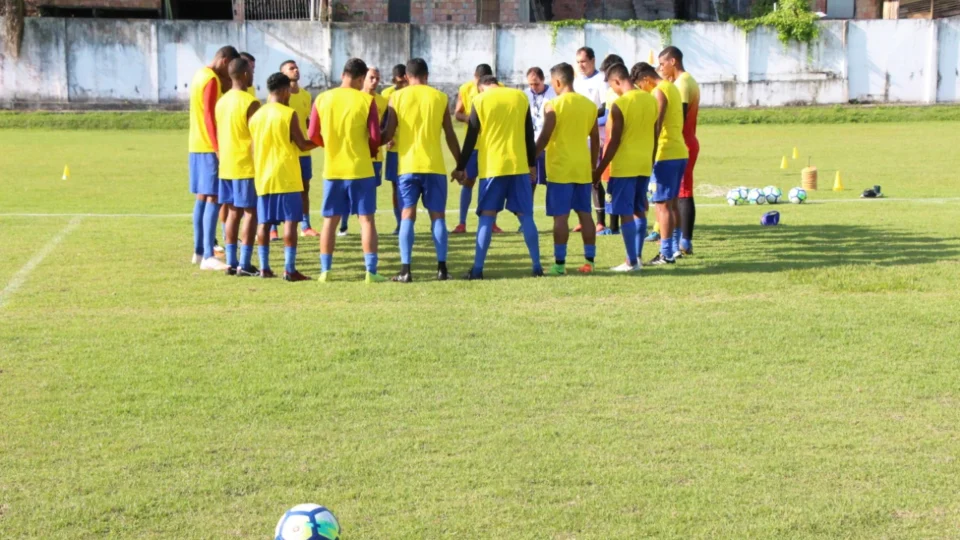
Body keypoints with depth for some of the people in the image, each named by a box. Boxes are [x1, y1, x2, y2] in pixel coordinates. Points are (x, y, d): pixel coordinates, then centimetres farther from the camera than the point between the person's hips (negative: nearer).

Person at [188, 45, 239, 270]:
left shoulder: (200, 75, 16)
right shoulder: (212, 80, -14)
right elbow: (209, 115, -20)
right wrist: (217, 148, -22)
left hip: (196, 146, 10)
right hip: (209, 147, -10)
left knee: (202, 197, 13)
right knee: (213, 198, -11)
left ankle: (199, 252, 17)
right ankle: (208, 256, -15)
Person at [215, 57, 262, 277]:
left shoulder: (222, 101, 11)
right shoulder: (250, 103, -14)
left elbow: (218, 135, 15)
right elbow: (257, 137, -15)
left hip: (226, 166, 8)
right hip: (246, 166, -8)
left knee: (233, 212, 11)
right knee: (251, 213, -3)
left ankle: (231, 262, 10)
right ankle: (244, 264, -6)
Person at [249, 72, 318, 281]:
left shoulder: (256, 116, 8)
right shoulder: (289, 114, -8)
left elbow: (253, 149, 11)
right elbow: (303, 146, -6)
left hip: (263, 177, 6)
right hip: (287, 177, -6)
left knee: (264, 222, 9)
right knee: (290, 221, -4)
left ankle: (264, 267, 9)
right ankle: (289, 269, -8)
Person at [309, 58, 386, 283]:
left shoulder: (322, 99, 0)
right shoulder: (366, 100, -7)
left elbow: (313, 136, 3)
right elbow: (375, 137, -8)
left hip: (332, 169, 3)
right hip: (361, 169, -2)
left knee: (330, 220, 11)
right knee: (366, 219, 3)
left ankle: (325, 271, 10)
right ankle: (371, 271, -1)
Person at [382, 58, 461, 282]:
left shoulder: (397, 97, 2)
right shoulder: (439, 97, 4)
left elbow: (389, 134, -2)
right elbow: (450, 135, 5)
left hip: (407, 165, 0)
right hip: (435, 165, 0)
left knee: (407, 216, 2)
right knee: (438, 216, 7)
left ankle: (405, 270, -7)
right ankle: (442, 268, 3)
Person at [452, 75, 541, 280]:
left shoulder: (480, 100, 0)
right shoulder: (520, 97, 7)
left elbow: (470, 138, 0)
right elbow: (529, 134, 10)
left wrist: (461, 167, 8)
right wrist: (532, 164, 18)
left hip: (492, 167, -2)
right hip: (519, 166, 2)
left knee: (487, 216, 1)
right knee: (525, 216, 7)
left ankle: (478, 269, -4)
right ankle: (537, 266, 7)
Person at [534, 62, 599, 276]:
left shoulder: (553, 106, -9)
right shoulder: (589, 105, 8)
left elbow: (544, 138, -11)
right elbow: (595, 139, 11)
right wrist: (593, 166, 20)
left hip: (560, 168, -5)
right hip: (583, 168, 5)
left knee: (561, 216, -4)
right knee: (585, 214, 10)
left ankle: (560, 263, -4)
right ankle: (589, 261, 10)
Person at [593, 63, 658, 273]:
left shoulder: (619, 105, -14)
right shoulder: (651, 100, 6)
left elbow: (614, 142, -14)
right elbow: (655, 135, 12)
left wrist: (599, 170, -7)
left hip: (624, 166, -7)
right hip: (645, 164, 7)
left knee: (625, 213, -2)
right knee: (639, 210, 15)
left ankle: (632, 262, -2)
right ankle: (637, 257, 18)